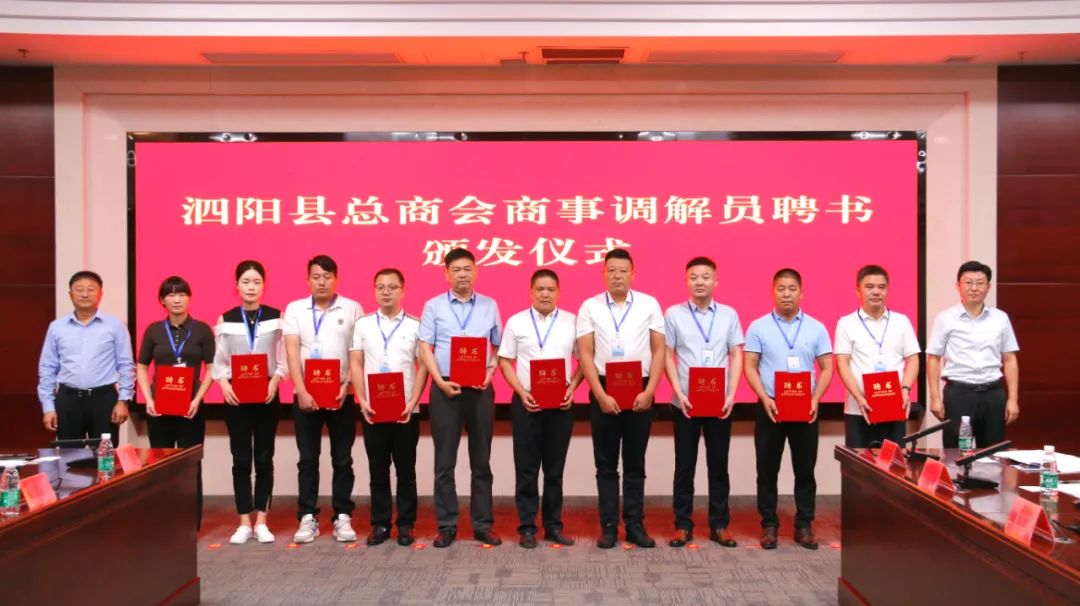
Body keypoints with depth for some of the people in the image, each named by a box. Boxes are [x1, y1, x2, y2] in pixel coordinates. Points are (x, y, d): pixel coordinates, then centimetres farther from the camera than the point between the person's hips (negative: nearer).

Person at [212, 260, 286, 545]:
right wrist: (224, 384, -12)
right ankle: (244, 523, 13)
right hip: (236, 395, 1)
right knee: (241, 459, 4)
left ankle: (261, 522, 13)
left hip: (267, 395, 0)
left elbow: (284, 358, 1)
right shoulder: (226, 319, 5)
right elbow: (219, 360, 4)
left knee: (264, 458, 4)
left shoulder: (276, 317, 2)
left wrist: (274, 382, -14)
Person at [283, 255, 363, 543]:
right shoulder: (294, 309, 5)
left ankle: (343, 517, 13)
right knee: (308, 459, 6)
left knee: (342, 459, 5)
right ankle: (307, 518, 13)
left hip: (341, 395, -1)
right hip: (305, 395, 1)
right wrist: (302, 391, -12)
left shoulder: (352, 308, 2)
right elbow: (292, 353, -3)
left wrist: (347, 386, -12)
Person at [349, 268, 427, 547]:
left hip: (406, 410, -1)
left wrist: (413, 402, -10)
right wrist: (362, 400, -6)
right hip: (372, 409, 1)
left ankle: (406, 524, 16)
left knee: (406, 469, 6)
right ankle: (380, 523, 18)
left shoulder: (415, 325, 2)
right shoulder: (363, 324, 7)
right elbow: (355, 364, 5)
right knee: (378, 469, 8)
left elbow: (422, 366, 0)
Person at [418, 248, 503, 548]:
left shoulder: (490, 306, 9)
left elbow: (499, 347, 11)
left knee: (481, 460, 7)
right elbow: (425, 348, 0)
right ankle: (446, 526, 12)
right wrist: (440, 381, -12)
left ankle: (483, 524, 15)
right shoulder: (433, 306, 4)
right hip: (445, 389, -1)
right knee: (445, 461, 2)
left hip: (480, 389, 1)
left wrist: (490, 373, -6)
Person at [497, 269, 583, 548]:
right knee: (526, 468, 3)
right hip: (526, 403, -1)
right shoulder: (516, 322, 3)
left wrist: (572, 387, -8)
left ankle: (553, 525, 20)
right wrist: (521, 392, -10)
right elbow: (505, 362, 3)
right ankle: (527, 527, 13)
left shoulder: (572, 322, 4)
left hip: (561, 404, 1)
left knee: (555, 468, 9)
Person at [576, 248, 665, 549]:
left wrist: (648, 391, -9)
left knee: (635, 462, 9)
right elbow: (585, 354, -2)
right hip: (603, 391, 0)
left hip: (640, 391, 0)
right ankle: (608, 526, 14)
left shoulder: (649, 305, 2)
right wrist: (601, 395, -10)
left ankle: (635, 525, 17)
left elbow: (659, 350, 1)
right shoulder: (590, 307, 1)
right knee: (606, 463, 6)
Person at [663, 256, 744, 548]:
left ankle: (719, 525, 19)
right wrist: (679, 393, -9)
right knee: (684, 465, 5)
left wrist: (731, 394, -6)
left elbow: (736, 356, 5)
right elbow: (667, 356, 0)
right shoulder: (673, 314, 1)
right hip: (685, 402, -1)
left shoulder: (729, 314, 5)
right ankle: (683, 525, 15)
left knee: (718, 464, 8)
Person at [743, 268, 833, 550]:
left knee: (805, 469, 7)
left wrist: (815, 399, -10)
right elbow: (750, 367, -1)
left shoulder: (816, 328, 5)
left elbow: (826, 369, 5)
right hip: (770, 407, -1)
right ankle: (769, 525, 14)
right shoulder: (758, 327, 2)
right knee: (767, 469, 4)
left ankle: (804, 525, 17)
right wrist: (765, 399, -14)